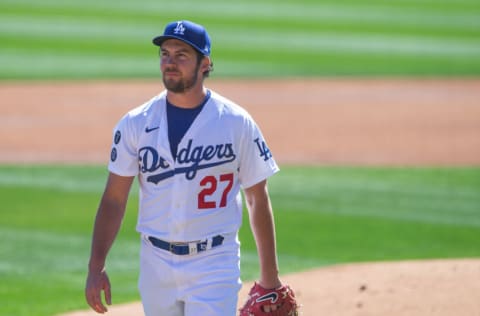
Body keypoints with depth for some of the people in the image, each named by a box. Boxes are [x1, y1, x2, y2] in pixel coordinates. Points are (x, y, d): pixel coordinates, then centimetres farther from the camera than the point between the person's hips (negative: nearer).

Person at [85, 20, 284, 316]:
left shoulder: (237, 123, -4)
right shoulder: (136, 124, 1)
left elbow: (258, 200, 2)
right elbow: (114, 200, 2)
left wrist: (270, 276, 1)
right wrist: (96, 267, -9)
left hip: (214, 266, -3)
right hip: (156, 265, 3)